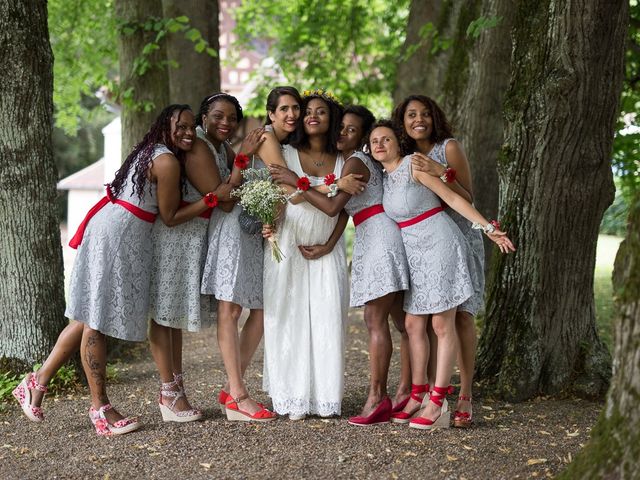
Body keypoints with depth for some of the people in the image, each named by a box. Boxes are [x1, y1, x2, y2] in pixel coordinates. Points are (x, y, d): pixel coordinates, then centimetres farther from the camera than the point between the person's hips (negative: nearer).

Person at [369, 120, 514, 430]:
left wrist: (488, 228, -14)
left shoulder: (414, 165, -9)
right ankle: (418, 396, 12)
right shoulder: (382, 178, 11)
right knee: (413, 325, 5)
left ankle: (438, 403, -5)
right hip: (413, 252, 8)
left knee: (442, 325, -6)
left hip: (440, 244, -8)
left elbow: (452, 198, -11)